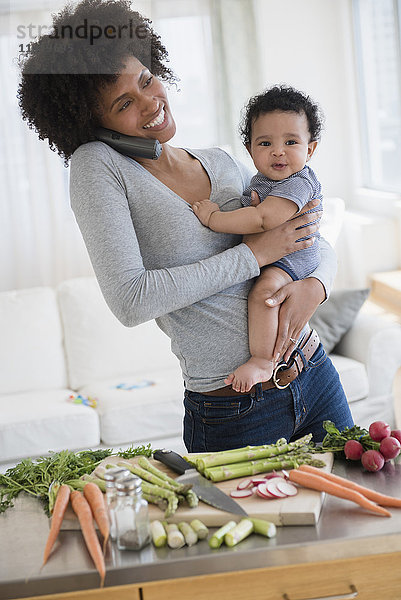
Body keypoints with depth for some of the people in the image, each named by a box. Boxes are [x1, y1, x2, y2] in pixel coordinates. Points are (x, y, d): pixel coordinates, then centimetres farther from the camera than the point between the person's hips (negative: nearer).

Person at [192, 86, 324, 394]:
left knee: (264, 289, -37)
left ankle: (263, 361, -34)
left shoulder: (299, 183, -21)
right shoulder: (260, 179, 10)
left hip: (291, 257, -11)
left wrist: (213, 218, -26)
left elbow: (262, 220, -32)